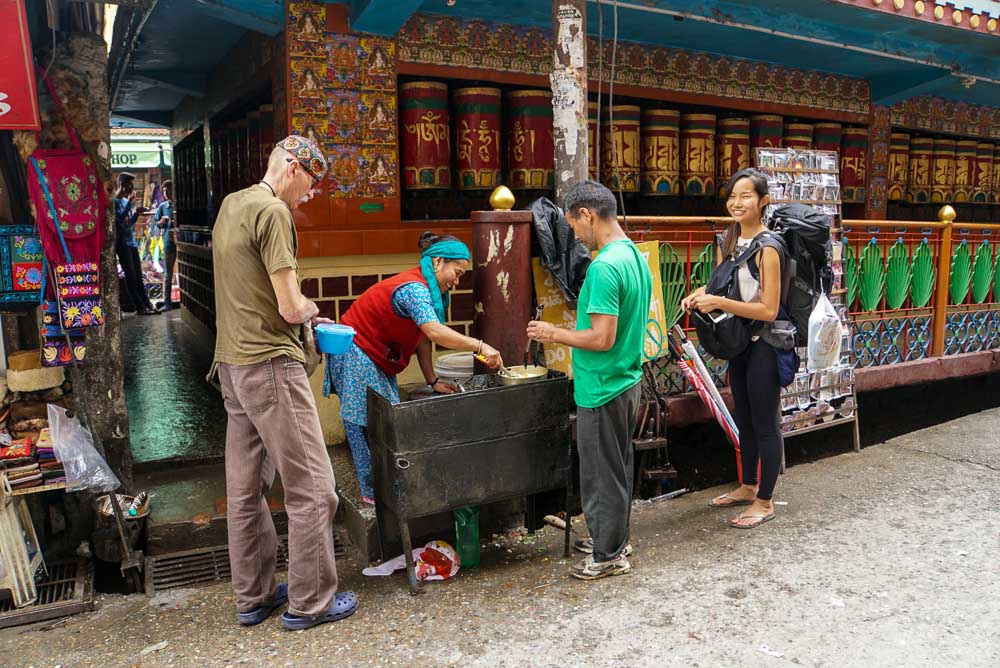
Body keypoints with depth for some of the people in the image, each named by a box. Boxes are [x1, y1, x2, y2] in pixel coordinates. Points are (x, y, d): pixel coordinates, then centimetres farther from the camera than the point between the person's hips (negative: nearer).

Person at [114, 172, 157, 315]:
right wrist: (130, 201, -18)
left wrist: (137, 213, 5)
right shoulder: (115, 201, -8)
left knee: (138, 276, 8)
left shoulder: (127, 201, 17)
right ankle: (140, 307, -4)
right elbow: (120, 218, -23)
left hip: (132, 242, 8)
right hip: (122, 243, -8)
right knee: (131, 276, -5)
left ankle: (147, 305, 9)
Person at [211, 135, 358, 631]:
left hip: (232, 363, 10)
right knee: (311, 487, 0)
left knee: (245, 487, 15)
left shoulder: (230, 204, 14)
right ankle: (310, 601, 11)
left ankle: (252, 596, 27)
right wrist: (310, 310, 3)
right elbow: (291, 308, -19)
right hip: (270, 364, -10)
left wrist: (303, 314, 14)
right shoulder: (273, 212, -14)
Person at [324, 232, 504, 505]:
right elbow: (434, 332, -41)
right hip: (356, 356, -10)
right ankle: (375, 492, 5)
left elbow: (422, 338, 8)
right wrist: (480, 346, -40)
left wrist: (433, 381, 5)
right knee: (369, 425, -5)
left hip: (376, 360, 10)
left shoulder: (424, 288, 6)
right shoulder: (413, 288, -25)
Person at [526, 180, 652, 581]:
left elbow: (602, 338, -26)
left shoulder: (604, 267, -24)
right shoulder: (636, 256, 7)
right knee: (617, 467, 21)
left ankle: (609, 556, 20)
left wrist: (555, 334, -12)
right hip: (627, 381, 10)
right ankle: (615, 537, 37)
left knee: (602, 474, 5)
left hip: (602, 389, -10)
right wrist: (567, 333, 16)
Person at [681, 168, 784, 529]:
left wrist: (720, 303, -28)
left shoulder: (767, 247, -20)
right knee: (743, 417, 19)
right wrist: (700, 294, -5)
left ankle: (765, 502, 17)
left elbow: (768, 310, -23)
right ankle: (748, 486, 36)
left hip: (764, 343, -8)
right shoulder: (730, 238, 4)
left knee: (764, 422, 3)